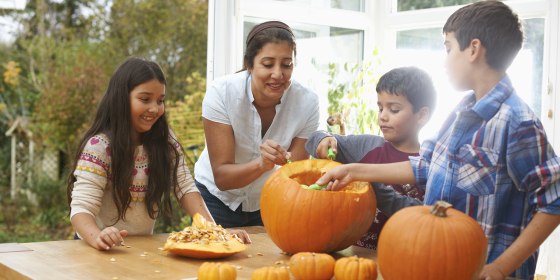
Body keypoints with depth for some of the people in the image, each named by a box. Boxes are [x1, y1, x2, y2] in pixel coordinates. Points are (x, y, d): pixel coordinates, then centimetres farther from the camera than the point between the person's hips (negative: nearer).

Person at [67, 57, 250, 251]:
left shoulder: (165, 141, 2)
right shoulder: (99, 146, -13)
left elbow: (186, 189, -2)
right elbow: (81, 208, -19)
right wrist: (98, 238, -40)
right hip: (107, 250, -2)